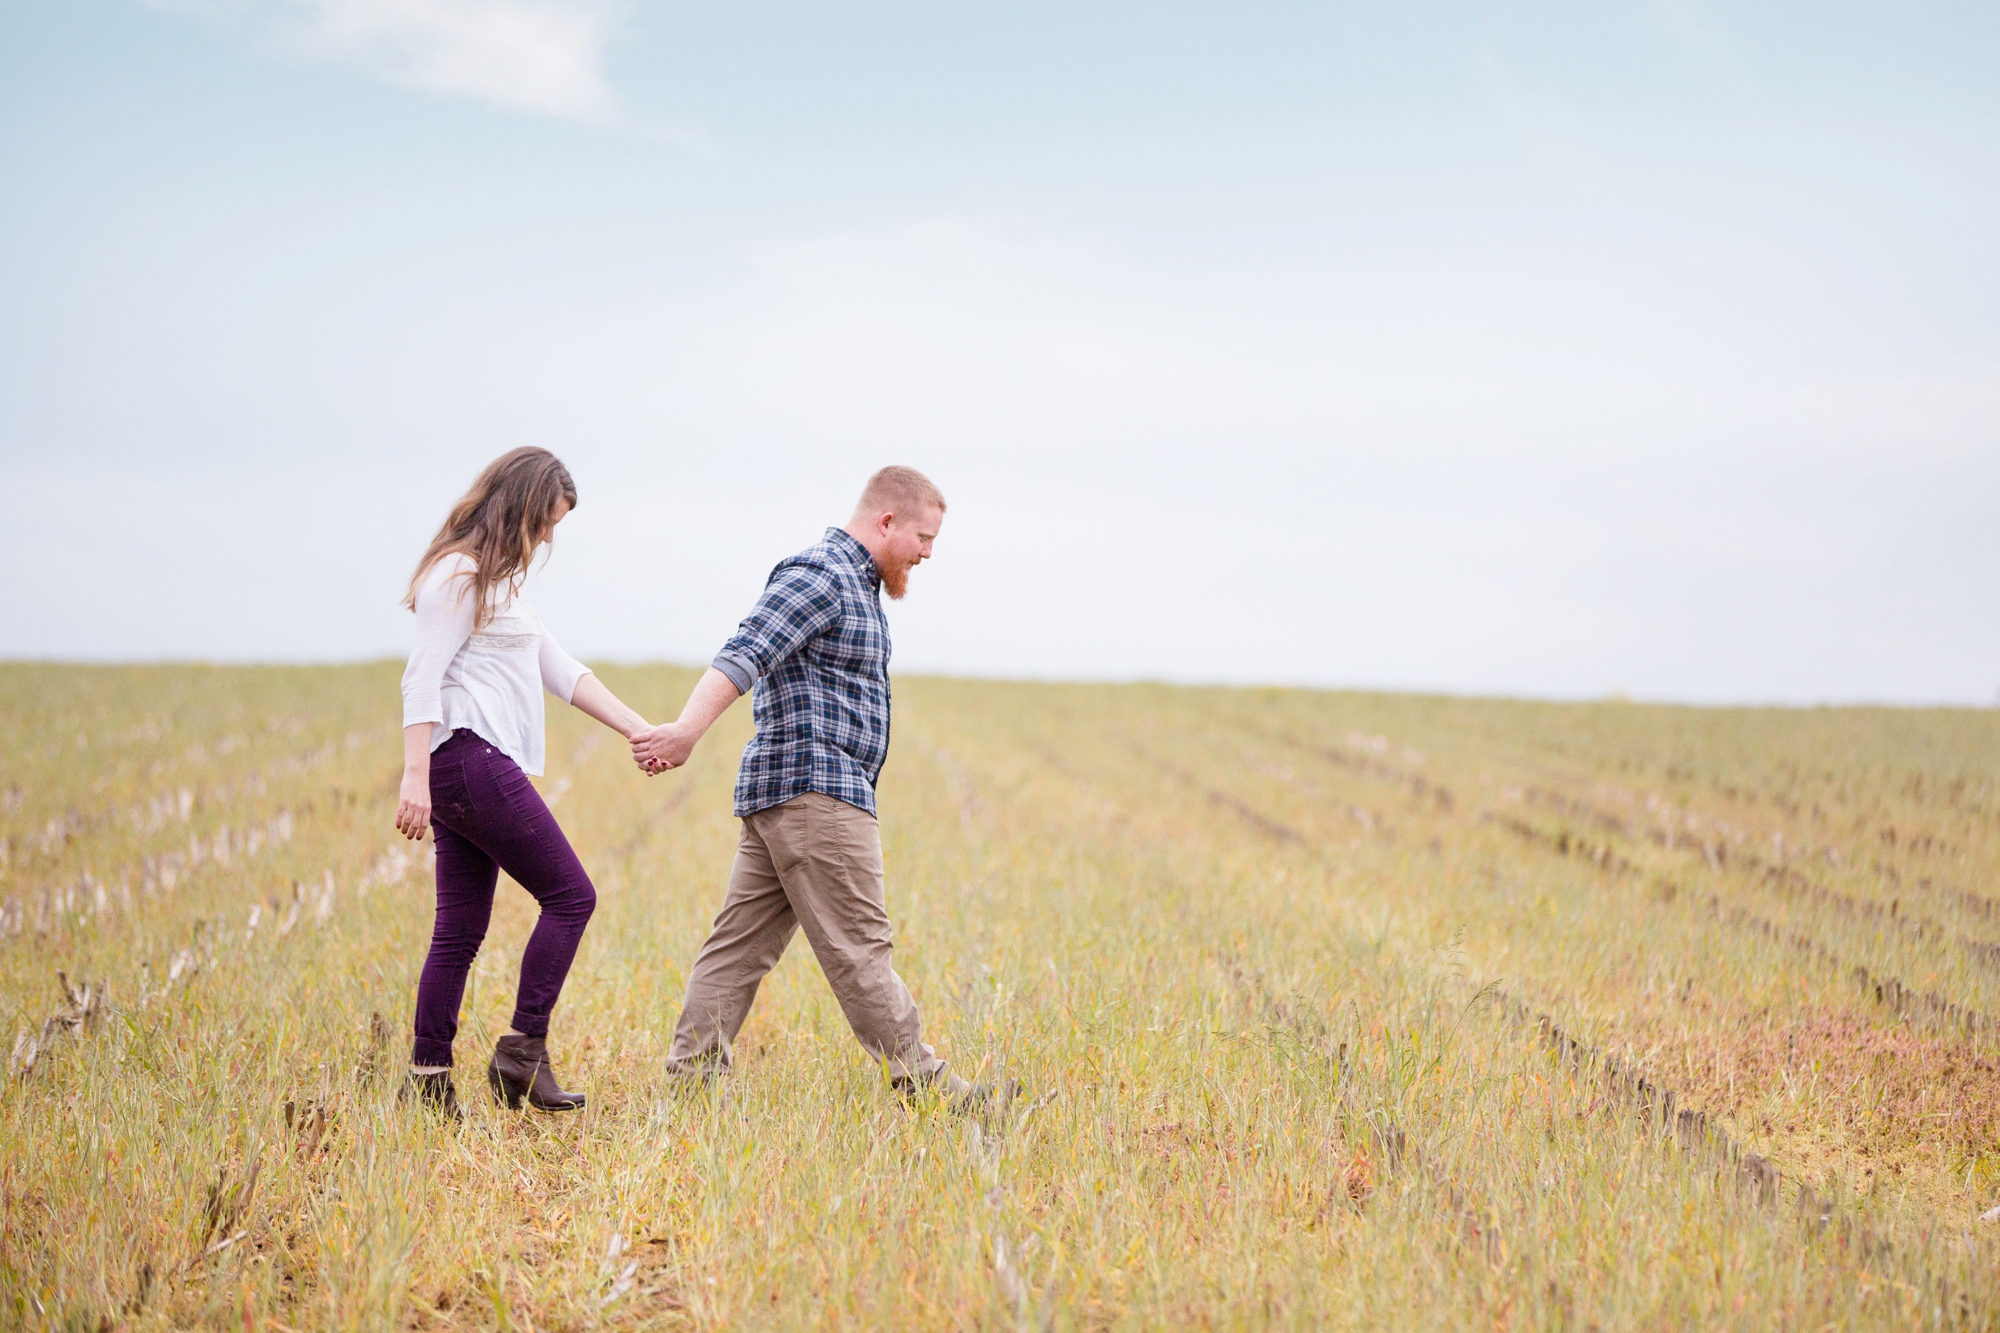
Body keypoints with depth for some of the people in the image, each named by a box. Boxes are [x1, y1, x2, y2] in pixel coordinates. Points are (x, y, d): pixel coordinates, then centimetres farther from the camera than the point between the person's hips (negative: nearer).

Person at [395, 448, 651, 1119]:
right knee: (570, 896, -7)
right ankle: (521, 1053, -5)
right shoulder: (460, 574, -7)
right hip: (470, 757, -10)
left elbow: (562, 672, 22)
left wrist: (642, 731, 15)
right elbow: (421, 677, -15)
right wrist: (415, 777, -23)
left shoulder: (499, 580, 23)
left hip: (474, 770, 10)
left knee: (462, 930, 8)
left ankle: (428, 1080, 8)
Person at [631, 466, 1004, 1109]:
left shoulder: (854, 583, 23)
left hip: (779, 793, 11)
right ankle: (924, 1085, -4)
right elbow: (743, 656, -24)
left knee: (741, 943, 7)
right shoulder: (819, 575, -11)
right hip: (814, 789, -11)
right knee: (858, 947, -7)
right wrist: (686, 731, -35)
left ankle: (688, 1075, 6)